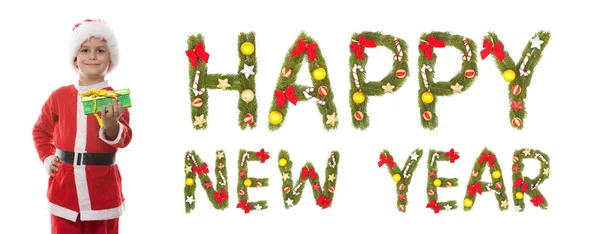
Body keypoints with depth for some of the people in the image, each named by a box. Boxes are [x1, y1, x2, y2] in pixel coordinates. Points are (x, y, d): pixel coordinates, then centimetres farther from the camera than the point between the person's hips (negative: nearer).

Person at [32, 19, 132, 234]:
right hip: (64, 188, 2)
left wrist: (111, 124, -35)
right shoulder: (60, 96, 5)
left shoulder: (116, 99, -3)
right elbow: (41, 130, 20)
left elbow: (123, 140, -15)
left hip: (103, 191, -2)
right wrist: (47, 158, 6)